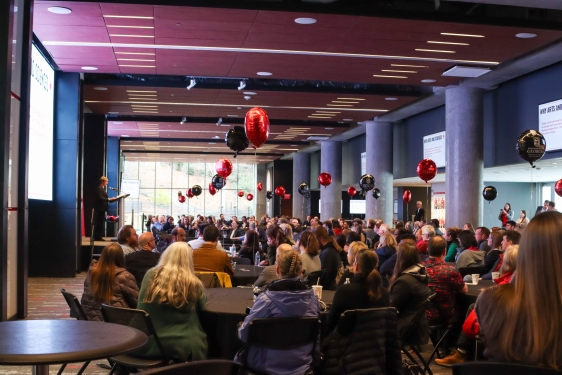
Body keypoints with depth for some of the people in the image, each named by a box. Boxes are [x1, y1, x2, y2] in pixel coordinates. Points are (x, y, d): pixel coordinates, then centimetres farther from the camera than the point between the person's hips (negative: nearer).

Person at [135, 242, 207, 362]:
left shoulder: (151, 275, -2)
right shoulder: (193, 283, -9)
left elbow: (141, 305, 10)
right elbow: (201, 306, 9)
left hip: (148, 342, 3)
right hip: (183, 345, -3)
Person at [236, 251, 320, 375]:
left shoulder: (267, 298, -20)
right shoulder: (312, 297, -6)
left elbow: (244, 334, -13)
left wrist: (240, 329, 8)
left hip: (269, 365, -4)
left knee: (240, 355, 23)